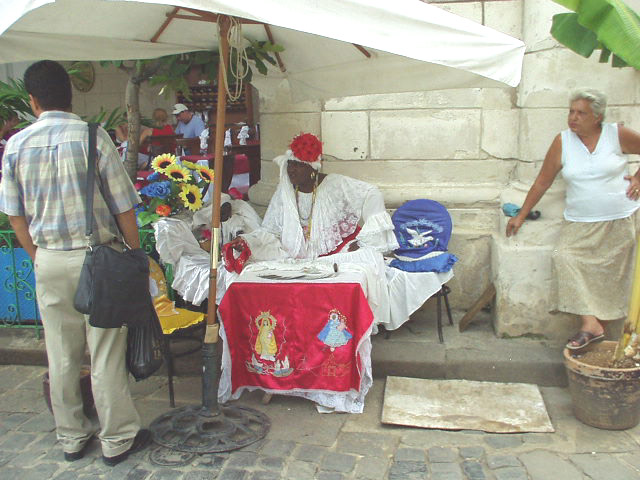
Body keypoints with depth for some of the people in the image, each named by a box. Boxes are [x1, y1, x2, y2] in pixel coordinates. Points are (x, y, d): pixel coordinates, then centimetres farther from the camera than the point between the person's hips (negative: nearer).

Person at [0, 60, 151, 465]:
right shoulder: (93, 136, -10)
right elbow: (123, 208, -9)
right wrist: (136, 255, 4)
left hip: (49, 262, 4)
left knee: (61, 356, 14)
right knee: (106, 355, 5)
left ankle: (71, 437, 28)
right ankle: (118, 439, 17)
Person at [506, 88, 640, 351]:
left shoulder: (618, 135, -3)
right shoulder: (563, 142, -1)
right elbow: (542, 182, 5)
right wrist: (521, 216, 6)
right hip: (579, 222, 1)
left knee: (611, 274, -2)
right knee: (564, 257, -22)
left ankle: (599, 326, 13)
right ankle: (590, 324, -22)